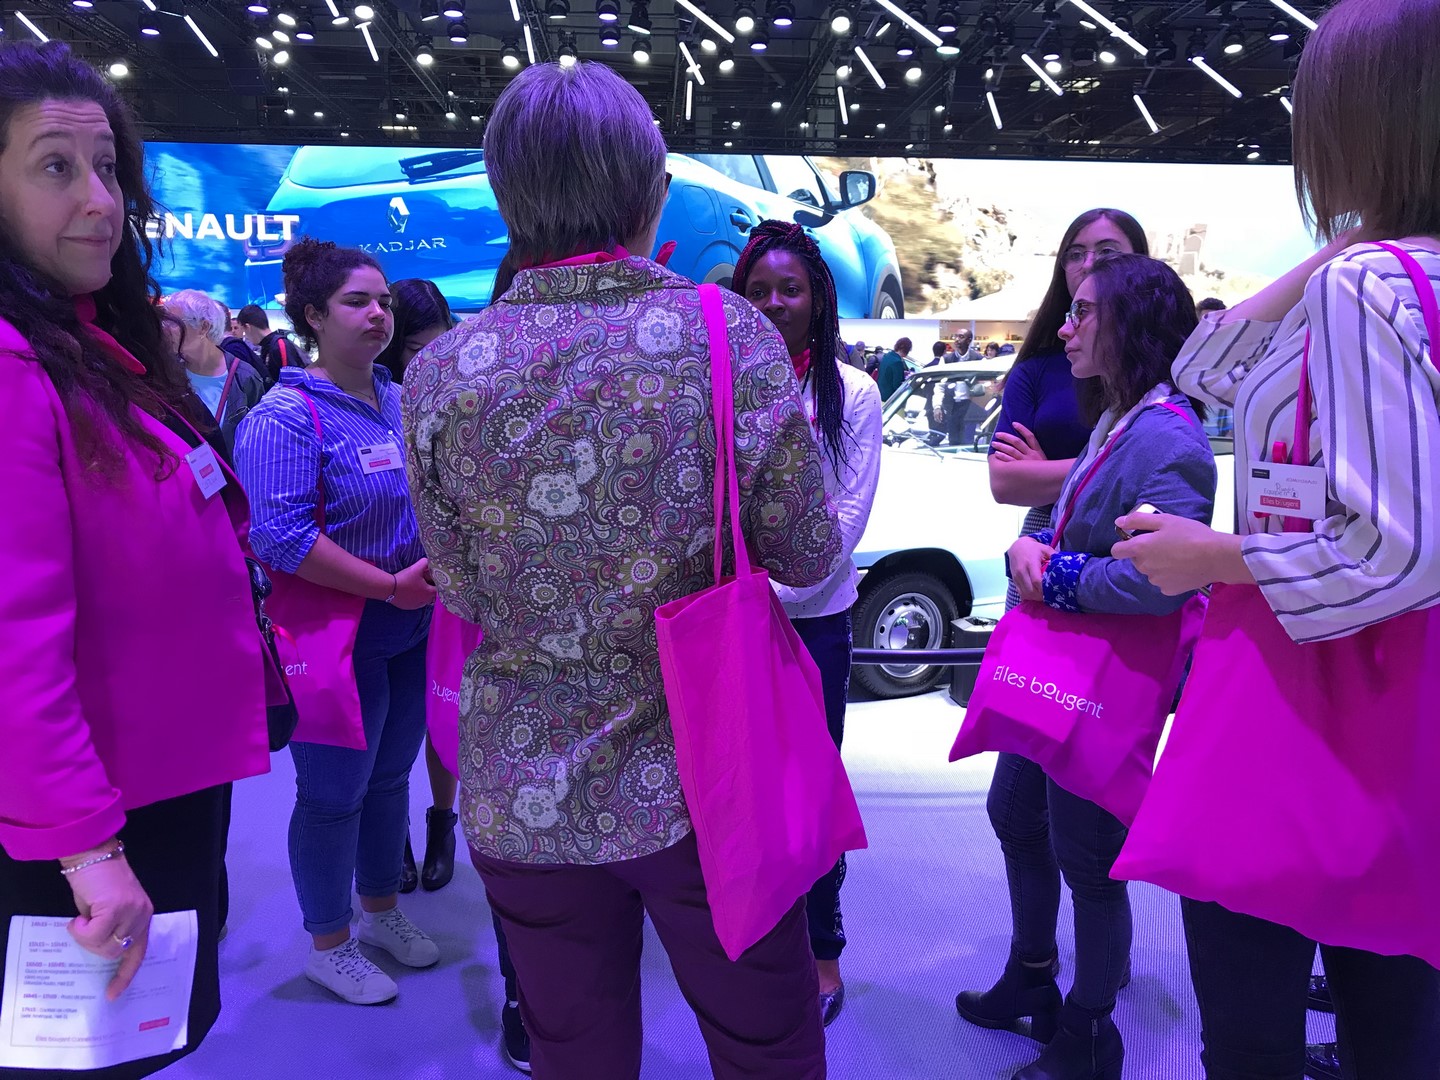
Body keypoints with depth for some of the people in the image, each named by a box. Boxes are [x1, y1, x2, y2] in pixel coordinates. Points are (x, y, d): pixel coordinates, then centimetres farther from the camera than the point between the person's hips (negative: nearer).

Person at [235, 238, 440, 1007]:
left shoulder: (402, 402, 6)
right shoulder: (287, 417, -16)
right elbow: (280, 536, -25)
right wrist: (390, 585, -23)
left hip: (412, 627, 7)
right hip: (335, 638, -7)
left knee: (390, 774, 19)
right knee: (334, 792, 7)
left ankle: (381, 908, 40)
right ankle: (328, 944, 28)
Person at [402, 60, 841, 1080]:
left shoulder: (440, 374, -9)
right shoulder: (735, 336, -13)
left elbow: (462, 593, -1)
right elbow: (809, 556, -6)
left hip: (526, 798, 2)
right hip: (711, 781, -1)